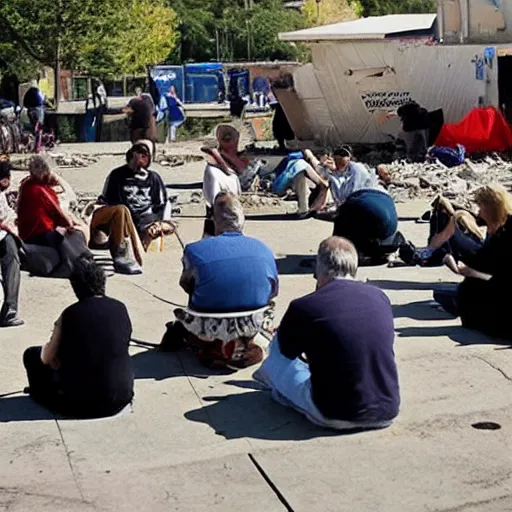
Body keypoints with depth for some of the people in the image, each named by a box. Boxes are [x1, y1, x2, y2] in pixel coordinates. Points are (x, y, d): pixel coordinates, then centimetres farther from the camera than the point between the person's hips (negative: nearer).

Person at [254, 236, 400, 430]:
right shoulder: (380, 297, 3)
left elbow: (285, 349, 10)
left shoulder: (304, 307, -11)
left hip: (334, 417, -4)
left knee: (277, 350, 14)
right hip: (387, 414, 5)